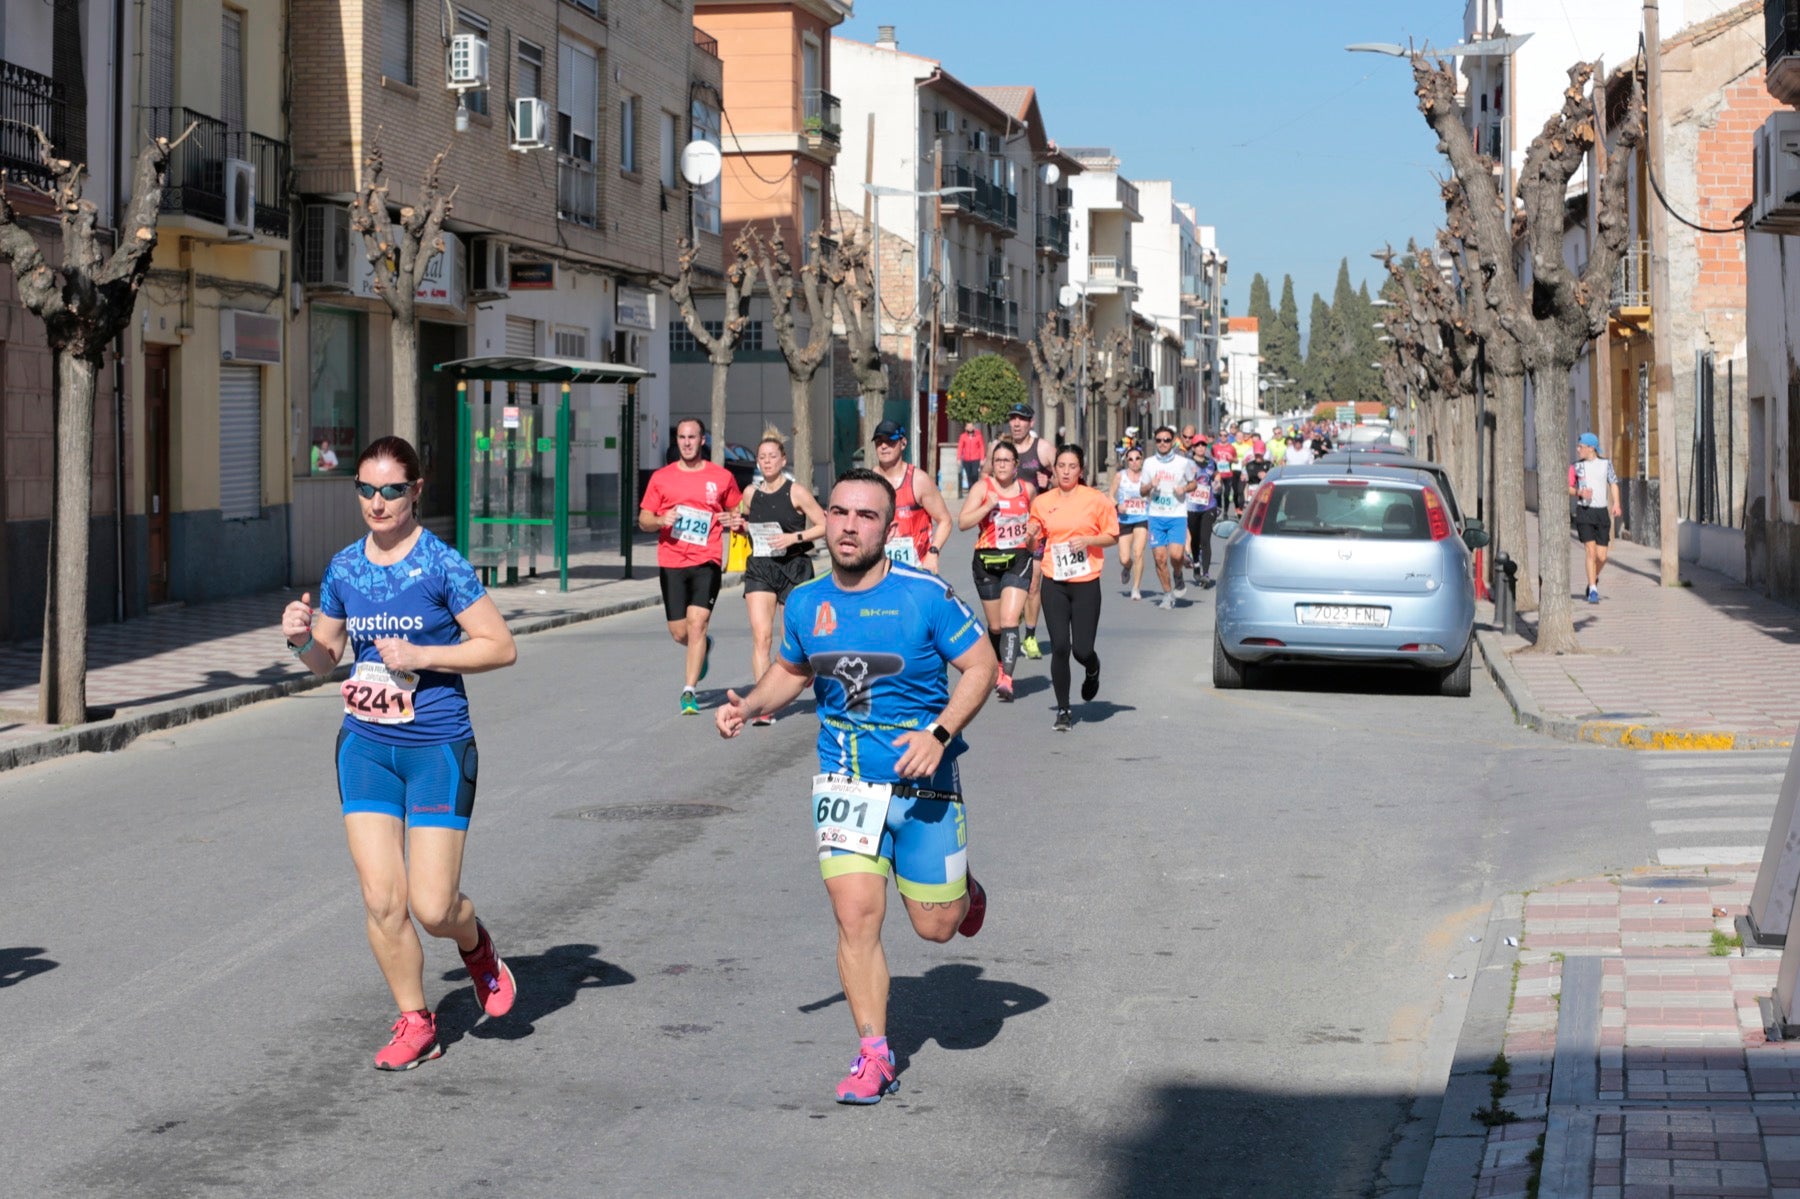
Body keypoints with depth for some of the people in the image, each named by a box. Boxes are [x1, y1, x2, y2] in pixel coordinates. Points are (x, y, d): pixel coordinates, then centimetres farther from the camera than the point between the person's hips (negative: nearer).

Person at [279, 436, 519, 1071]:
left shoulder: (442, 564, -10)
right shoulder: (344, 567, 5)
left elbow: (501, 646, -10)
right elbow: (325, 659, 15)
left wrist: (421, 656, -18)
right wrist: (300, 637, -6)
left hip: (438, 747, -4)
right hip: (365, 745, 4)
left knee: (432, 907, -4)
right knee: (380, 898, -2)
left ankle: (476, 947, 32)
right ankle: (414, 1023, 16)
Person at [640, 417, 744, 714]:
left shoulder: (722, 477, 6)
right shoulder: (661, 478, 7)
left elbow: (737, 512, 19)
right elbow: (643, 520, 9)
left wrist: (735, 520, -5)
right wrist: (661, 520, -13)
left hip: (706, 562, -2)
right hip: (671, 563, 2)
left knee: (697, 623, -16)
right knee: (679, 633, 4)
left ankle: (689, 691, -11)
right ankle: (704, 647, 40)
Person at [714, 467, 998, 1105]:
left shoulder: (925, 595, -12)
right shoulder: (805, 604, 1)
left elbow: (982, 665, -7)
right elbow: (791, 670, 20)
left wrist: (940, 734, -20)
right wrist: (748, 706, 1)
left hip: (924, 783, -2)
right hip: (845, 782, 2)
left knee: (935, 925, 6)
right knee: (855, 916, -11)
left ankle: (962, 886, 44)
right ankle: (873, 1056, 2)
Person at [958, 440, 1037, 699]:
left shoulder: (1028, 490, 5)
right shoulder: (982, 488, -3)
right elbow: (963, 522, -12)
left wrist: (1035, 556, 21)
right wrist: (989, 506, -23)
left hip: (1018, 561, 0)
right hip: (987, 561, 0)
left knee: (1009, 620, -17)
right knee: (995, 626, 12)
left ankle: (1006, 679, -24)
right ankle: (999, 666, 40)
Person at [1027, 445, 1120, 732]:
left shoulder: (1096, 500, -1)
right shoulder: (1041, 502, 6)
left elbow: (1112, 536, 3)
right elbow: (1034, 541, 18)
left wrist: (1087, 540, -13)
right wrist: (1031, 535, -4)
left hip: (1086, 582, -2)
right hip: (1054, 583, 2)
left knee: (1082, 649, -5)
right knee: (1059, 647, -5)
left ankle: (1093, 671, 34)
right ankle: (1063, 710, 8)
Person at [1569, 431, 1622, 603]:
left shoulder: (1605, 464, 6)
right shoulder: (1576, 467, 4)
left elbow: (1614, 484, 10)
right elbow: (1568, 488, 6)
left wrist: (1616, 504, -5)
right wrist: (1579, 493, -15)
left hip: (1602, 512, 1)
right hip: (1584, 512, -1)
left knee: (1602, 557, -1)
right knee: (1591, 552, -13)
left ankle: (1594, 578, 31)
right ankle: (1593, 590, -7)